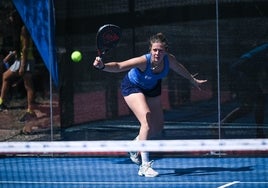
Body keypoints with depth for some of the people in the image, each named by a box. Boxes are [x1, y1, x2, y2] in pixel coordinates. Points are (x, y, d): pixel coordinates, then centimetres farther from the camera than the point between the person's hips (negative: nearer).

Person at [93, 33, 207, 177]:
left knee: (157, 128, 13)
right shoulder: (144, 61, -40)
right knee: (147, 121, -25)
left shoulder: (169, 59, -26)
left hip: (152, 89, 6)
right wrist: (103, 66, -70)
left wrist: (193, 80, 15)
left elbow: (179, 69, -1)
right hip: (133, 87, -6)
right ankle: (145, 166, -20)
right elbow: (118, 66, -51)